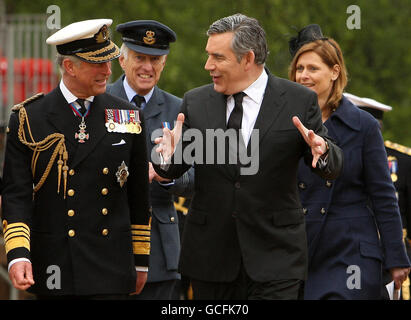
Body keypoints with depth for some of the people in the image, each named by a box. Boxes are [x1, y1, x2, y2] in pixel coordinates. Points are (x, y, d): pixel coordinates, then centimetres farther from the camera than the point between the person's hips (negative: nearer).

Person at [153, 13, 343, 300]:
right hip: (210, 255, 3)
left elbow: (333, 168, 0)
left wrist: (322, 151, -23)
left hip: (275, 258, -3)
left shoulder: (299, 101, -2)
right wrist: (169, 156, -18)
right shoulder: (196, 102, 6)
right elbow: (173, 171, 5)